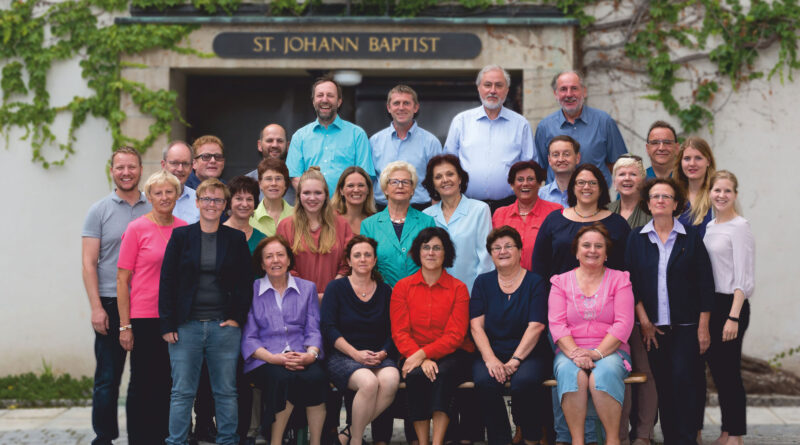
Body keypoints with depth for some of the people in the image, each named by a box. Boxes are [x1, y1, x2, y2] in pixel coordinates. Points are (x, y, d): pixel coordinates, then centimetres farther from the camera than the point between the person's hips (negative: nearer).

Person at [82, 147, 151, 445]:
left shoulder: (154, 210, 10)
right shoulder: (99, 211, 3)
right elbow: (88, 264, 0)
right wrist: (96, 307, -9)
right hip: (112, 305, -2)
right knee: (108, 377, 1)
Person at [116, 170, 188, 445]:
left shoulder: (184, 229, 8)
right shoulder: (136, 229, -4)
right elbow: (122, 280, -4)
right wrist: (125, 325, -9)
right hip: (145, 318, -4)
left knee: (169, 383, 9)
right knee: (143, 383, 3)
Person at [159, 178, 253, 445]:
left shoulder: (236, 239, 6)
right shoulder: (181, 236, 3)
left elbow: (245, 282, 8)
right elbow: (167, 281, 1)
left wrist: (237, 318, -2)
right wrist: (167, 324, -5)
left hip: (224, 326, 1)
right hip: (186, 325, -1)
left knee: (226, 391, 7)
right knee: (182, 392, 2)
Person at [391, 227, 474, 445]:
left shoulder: (458, 289, 4)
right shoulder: (402, 287, 8)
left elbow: (455, 336, -4)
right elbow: (399, 332, 0)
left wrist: (423, 354, -19)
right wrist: (420, 359, -18)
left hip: (451, 354, -1)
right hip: (415, 356, 1)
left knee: (443, 373, -33)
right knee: (416, 375, -32)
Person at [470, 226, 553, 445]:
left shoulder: (535, 282, 4)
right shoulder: (483, 283, 12)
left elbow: (535, 327, -6)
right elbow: (476, 326, 2)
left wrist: (514, 361, -17)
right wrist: (490, 360, -14)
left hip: (529, 354, -2)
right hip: (491, 353, 2)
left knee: (524, 381, -33)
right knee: (484, 381, -31)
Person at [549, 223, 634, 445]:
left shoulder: (619, 280, 10)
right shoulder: (561, 282, 14)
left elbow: (623, 324, -2)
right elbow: (556, 323, 2)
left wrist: (597, 353, -16)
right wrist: (574, 353, -17)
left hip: (610, 350, -1)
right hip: (570, 350, 1)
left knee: (604, 374, -34)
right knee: (571, 374, -33)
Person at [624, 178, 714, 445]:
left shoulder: (691, 236, 3)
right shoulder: (637, 238, 8)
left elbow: (705, 283, 2)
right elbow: (631, 282, 5)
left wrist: (703, 327, -4)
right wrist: (643, 321, -4)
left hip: (685, 325, -2)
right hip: (653, 326, 2)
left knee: (683, 380, -9)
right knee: (662, 384, 3)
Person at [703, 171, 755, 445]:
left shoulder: (740, 227, -9)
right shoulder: (709, 227, 13)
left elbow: (744, 279, -14)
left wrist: (733, 316, -19)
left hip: (731, 305, -7)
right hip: (709, 305, 7)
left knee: (729, 370, -5)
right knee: (716, 369, 10)